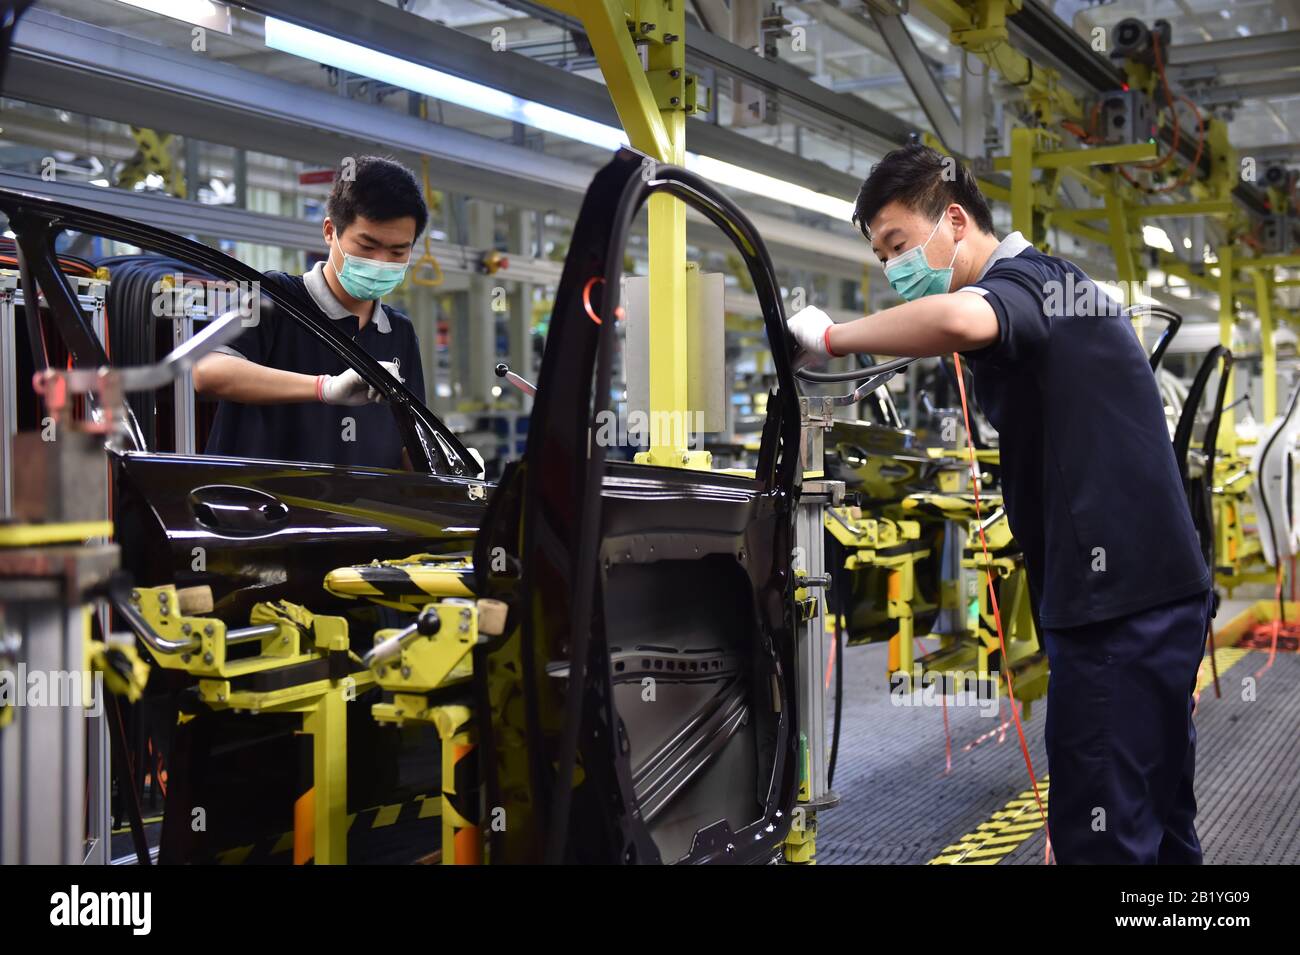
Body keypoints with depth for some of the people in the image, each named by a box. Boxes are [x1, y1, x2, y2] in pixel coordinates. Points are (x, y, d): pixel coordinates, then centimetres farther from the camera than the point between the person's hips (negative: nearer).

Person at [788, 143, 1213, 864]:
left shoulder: (1022, 278, -10)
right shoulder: (1051, 281, 21)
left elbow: (959, 320, -35)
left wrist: (831, 337, -22)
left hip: (1120, 601, -10)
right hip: (1156, 589, 10)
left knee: (1098, 835, -7)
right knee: (1155, 819, 16)